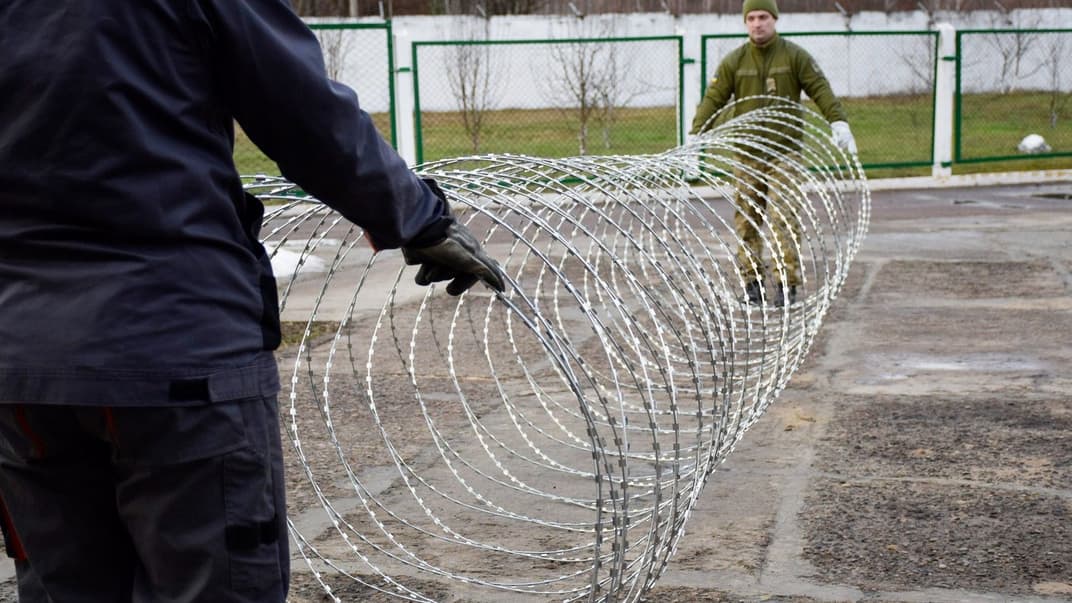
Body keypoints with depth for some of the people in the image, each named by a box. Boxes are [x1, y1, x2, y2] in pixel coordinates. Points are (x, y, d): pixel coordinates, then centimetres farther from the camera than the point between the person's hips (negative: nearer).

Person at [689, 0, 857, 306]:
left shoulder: (795, 56, 1)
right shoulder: (734, 62, 4)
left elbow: (821, 90, -4)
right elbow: (713, 99, -1)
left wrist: (838, 123, -18)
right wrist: (695, 138, -12)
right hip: (747, 155, 2)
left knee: (785, 218, -8)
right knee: (747, 218, 4)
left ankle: (787, 283, -3)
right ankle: (752, 281, 13)